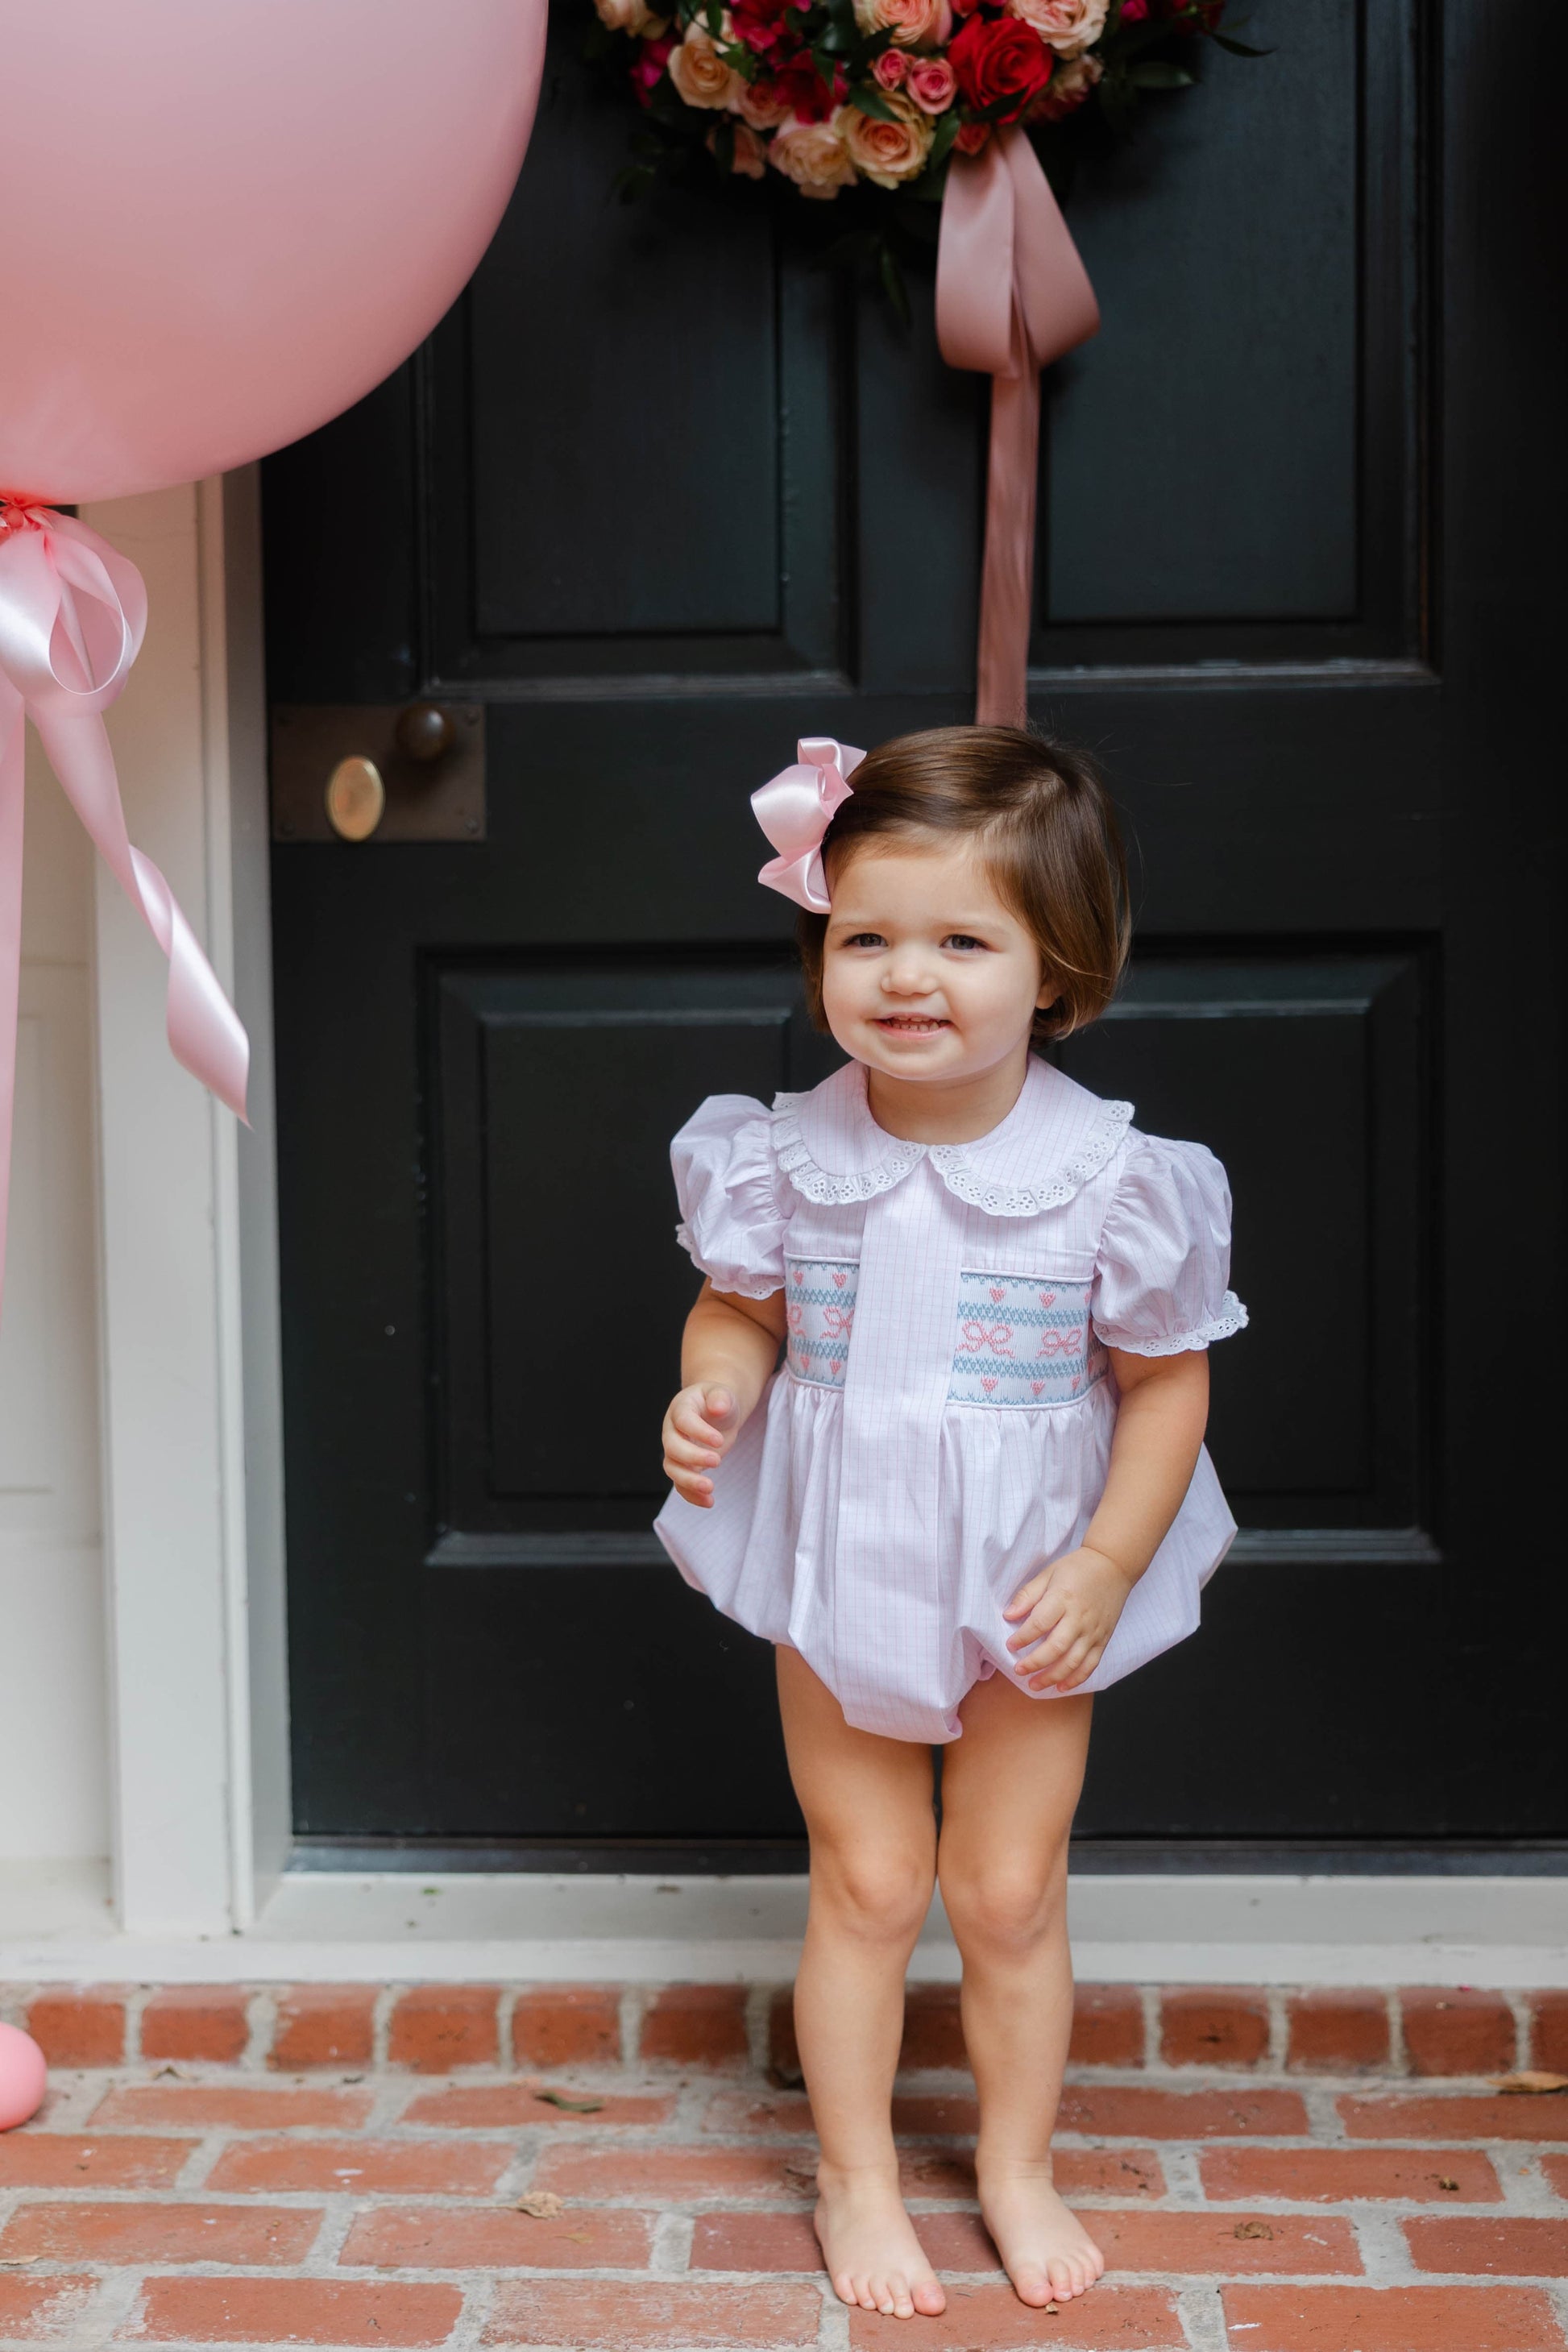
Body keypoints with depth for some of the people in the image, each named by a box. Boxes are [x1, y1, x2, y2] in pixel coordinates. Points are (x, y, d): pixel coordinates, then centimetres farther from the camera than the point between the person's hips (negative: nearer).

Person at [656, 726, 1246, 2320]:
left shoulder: (1110, 1175, -15)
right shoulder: (788, 1158, -10)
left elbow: (1168, 1379, -7)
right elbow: (739, 1310, 5)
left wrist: (1104, 1569, -13)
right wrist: (711, 1390, -17)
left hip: (1029, 1597, -1)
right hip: (834, 1576, 1)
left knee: (1009, 1892, 12)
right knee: (867, 1883, 11)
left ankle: (1016, 2169, 35)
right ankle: (857, 2177, 31)